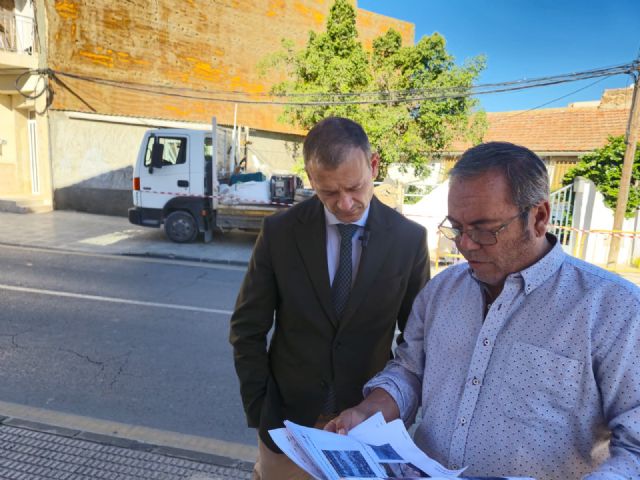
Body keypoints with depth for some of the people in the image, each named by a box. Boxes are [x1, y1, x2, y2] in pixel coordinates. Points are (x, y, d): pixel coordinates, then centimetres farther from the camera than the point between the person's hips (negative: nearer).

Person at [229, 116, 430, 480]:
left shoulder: (409, 239, -11)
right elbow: (248, 329, -4)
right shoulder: (279, 232, -12)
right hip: (287, 421, 0)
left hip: (369, 422, 1)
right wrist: (258, 410, -6)